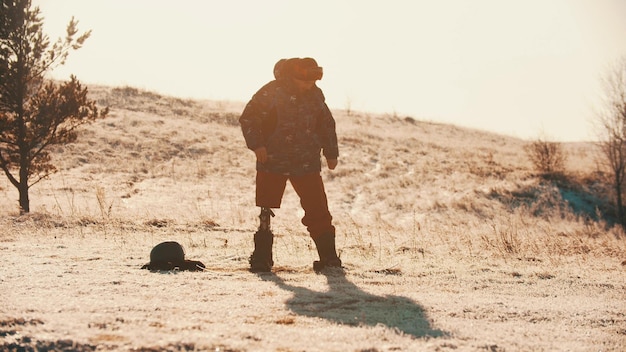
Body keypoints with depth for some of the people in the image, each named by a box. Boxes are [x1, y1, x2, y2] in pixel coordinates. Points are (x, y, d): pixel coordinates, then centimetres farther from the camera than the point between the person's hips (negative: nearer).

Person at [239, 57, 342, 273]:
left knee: (318, 211, -2)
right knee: (266, 210, -2)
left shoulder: (315, 95, 6)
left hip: (307, 164, 3)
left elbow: (327, 124, 19)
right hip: (272, 161, -3)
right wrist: (257, 144, -18)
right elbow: (248, 118, -7)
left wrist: (331, 153, 17)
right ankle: (261, 259, 7)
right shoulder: (271, 92, -8)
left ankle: (328, 257, 7)